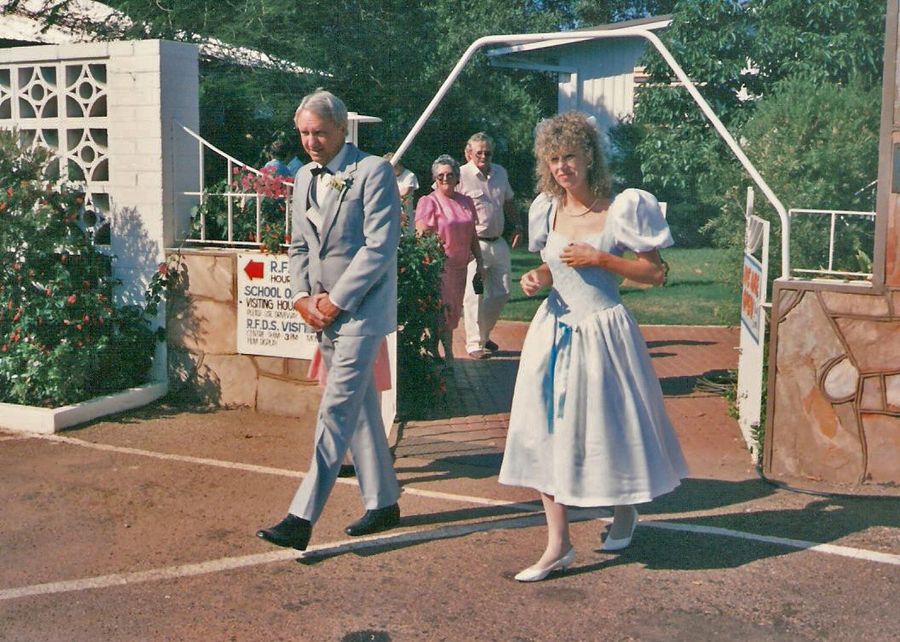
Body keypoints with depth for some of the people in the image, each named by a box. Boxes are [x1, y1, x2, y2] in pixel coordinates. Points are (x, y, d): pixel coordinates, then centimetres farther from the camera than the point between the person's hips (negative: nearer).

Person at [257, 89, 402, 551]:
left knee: (336, 410, -10)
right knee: (360, 410, 13)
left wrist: (337, 301, -15)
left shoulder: (373, 172, -9)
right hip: (324, 312, 8)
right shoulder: (304, 178, 14)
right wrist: (302, 297, 1)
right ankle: (383, 503, 24)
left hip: (361, 309, -8)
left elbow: (380, 246, -15)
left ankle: (302, 518, -11)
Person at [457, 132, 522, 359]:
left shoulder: (500, 173, 12)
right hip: (474, 244, -7)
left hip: (498, 243, 7)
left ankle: (482, 334, 27)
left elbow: (508, 202, 25)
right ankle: (474, 343, 4)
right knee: (474, 294, -5)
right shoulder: (461, 176, -8)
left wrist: (517, 225, 16)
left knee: (502, 293, 10)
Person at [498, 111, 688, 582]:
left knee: (607, 426, 7)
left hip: (600, 331, -5)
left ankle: (624, 511, 37)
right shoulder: (551, 211, 7)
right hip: (554, 329, 5)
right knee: (546, 431, 1)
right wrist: (538, 276, 1)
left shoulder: (619, 209, -10)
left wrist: (599, 259, -18)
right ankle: (558, 544, 7)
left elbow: (655, 273, -9)